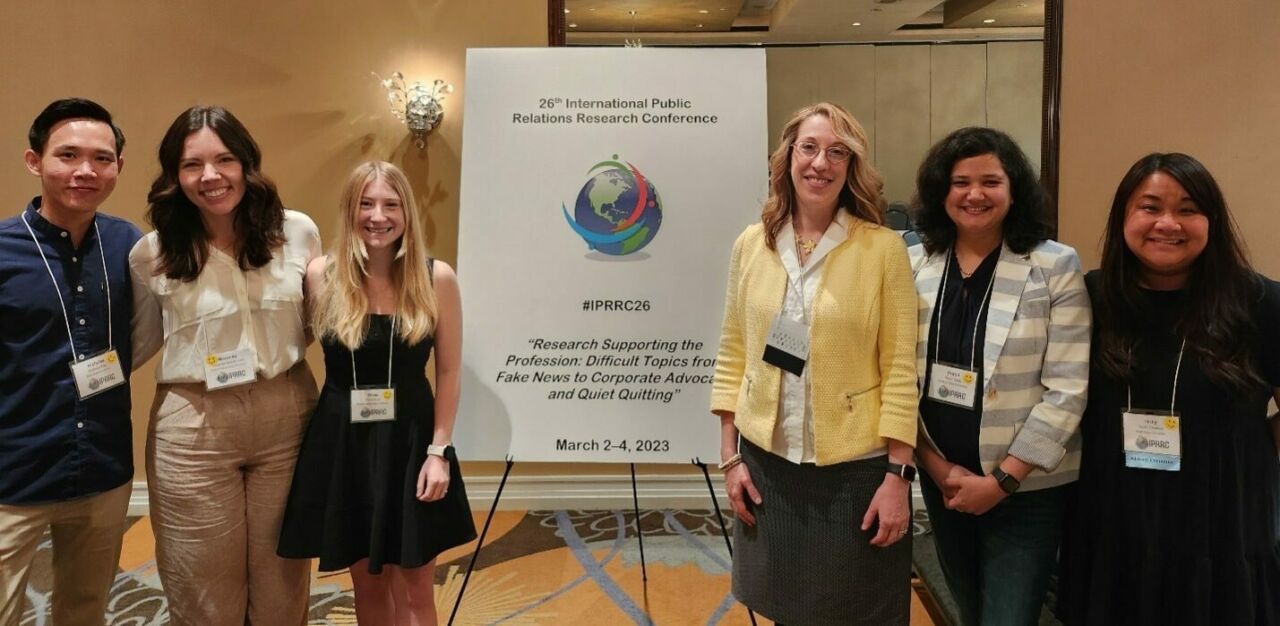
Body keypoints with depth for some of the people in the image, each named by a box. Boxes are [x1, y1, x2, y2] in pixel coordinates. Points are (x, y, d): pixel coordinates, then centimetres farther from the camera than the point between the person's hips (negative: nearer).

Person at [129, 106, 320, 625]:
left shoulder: (298, 232, -3)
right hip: (193, 428, -1)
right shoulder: (152, 254, -5)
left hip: (287, 416, 1)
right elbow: (139, 343, 10)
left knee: (282, 582, 13)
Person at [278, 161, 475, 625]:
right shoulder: (321, 276, -5)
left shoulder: (436, 278, -7)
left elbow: (449, 372, -3)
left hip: (410, 441, -1)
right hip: (342, 443, 1)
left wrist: (438, 451, -6)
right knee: (367, 584, 15)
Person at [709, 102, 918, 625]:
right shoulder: (751, 245, 2)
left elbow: (900, 369, -8)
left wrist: (898, 474, -10)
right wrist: (731, 457, 3)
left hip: (854, 468, -3)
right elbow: (732, 356, 6)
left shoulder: (883, 248, -8)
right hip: (766, 462, 3)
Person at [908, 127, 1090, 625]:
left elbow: (1066, 391, -13)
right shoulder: (913, 265, -1)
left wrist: (1001, 480, -14)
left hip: (1027, 487, -4)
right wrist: (935, 464, -6)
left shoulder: (1056, 267, -10)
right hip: (942, 479, 4)